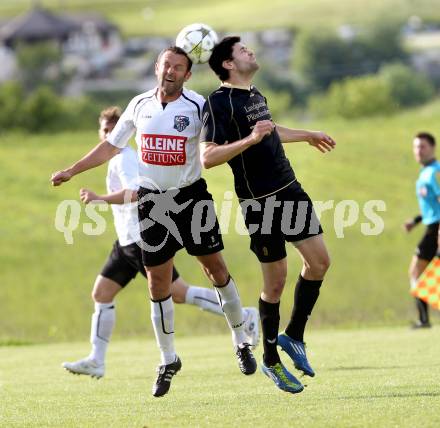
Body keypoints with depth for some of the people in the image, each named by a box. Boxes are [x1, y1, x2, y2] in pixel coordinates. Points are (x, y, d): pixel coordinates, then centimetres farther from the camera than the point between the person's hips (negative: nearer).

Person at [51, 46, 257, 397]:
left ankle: (241, 342, 16)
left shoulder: (198, 106, -8)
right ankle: (168, 360, 11)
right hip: (152, 200, 2)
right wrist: (71, 172, 16)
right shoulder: (140, 105, 3)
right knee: (158, 280, 1)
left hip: (191, 196, -2)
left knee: (215, 266, 0)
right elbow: (111, 146, 14)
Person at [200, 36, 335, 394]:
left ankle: (294, 336, 18)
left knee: (319, 260, 4)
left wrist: (307, 136, 44)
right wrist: (249, 140, -31)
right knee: (276, 281, -2)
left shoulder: (254, 94, 13)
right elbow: (208, 157, -22)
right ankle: (271, 360, 13)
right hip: (259, 202, -8)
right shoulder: (219, 102, -14)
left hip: (290, 190, 8)